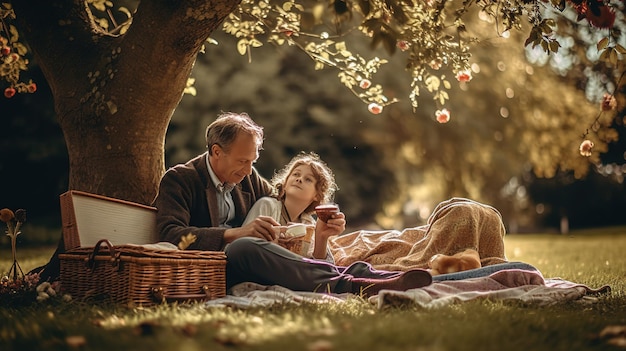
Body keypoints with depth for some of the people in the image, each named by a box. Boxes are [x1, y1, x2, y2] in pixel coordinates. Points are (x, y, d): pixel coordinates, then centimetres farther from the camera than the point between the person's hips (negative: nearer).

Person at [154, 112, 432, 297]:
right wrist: (234, 233, -29)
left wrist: (321, 227, -1)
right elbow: (172, 235, -17)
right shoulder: (178, 180, -2)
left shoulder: (248, 177, 16)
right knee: (244, 247, -37)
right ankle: (349, 285, -47)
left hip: (246, 267, 6)